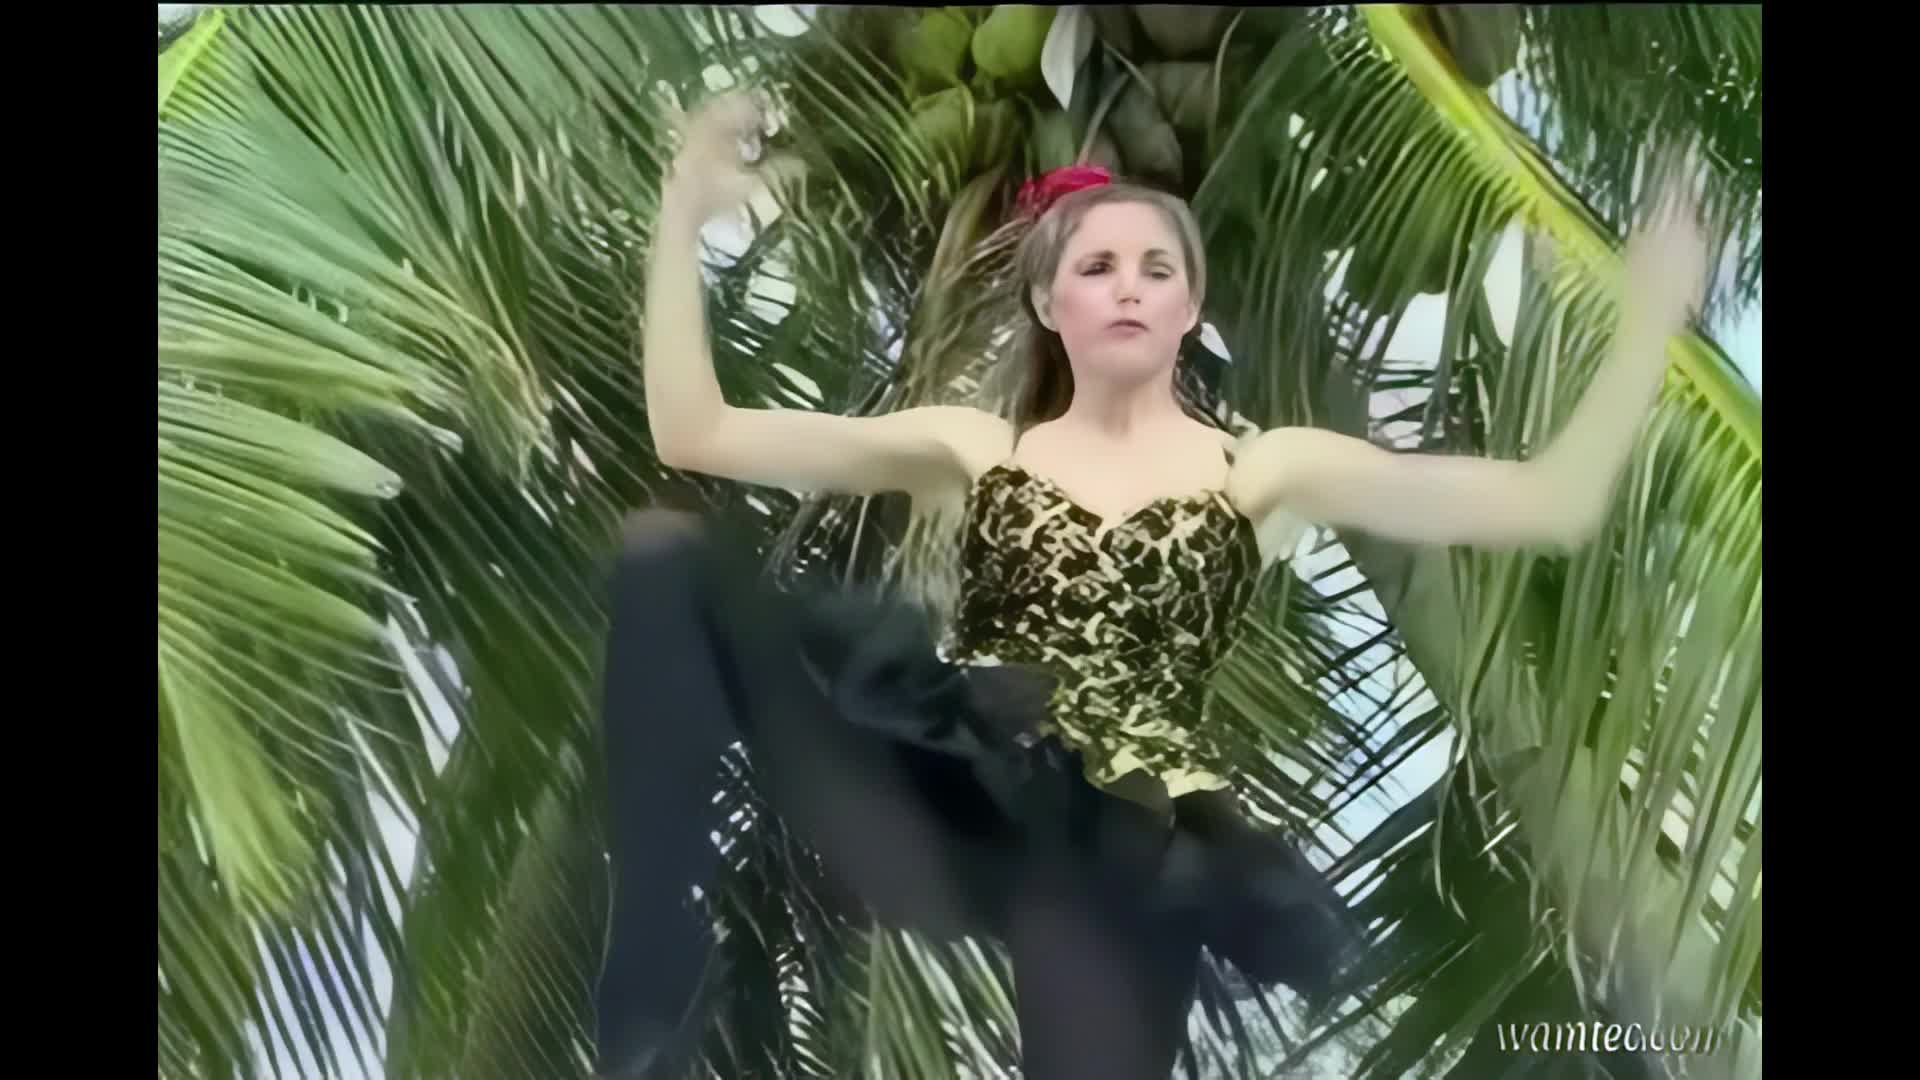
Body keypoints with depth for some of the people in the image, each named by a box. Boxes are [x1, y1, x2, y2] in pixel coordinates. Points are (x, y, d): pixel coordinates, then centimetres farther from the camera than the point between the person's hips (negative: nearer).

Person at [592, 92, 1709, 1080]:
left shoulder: (1262, 469, 12)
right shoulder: (973, 450, 16)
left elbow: (1555, 507, 5)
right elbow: (694, 434, 11)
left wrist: (1653, 315, -3)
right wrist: (684, 213, 6)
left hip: (1125, 852, -1)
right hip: (946, 813, 1)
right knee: (671, 553, -14)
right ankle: (661, 957, -11)